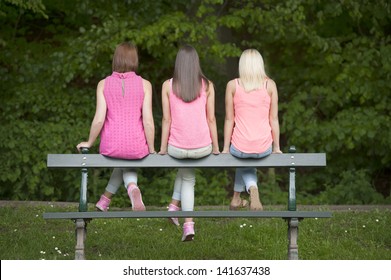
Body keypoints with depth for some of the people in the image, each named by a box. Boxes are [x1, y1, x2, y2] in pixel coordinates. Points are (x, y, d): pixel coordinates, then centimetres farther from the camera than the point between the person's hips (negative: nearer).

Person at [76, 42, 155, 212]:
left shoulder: (104, 84, -3)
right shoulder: (144, 85, -5)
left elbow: (99, 119, -8)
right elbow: (148, 121, -8)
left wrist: (89, 143, 8)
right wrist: (152, 151, 3)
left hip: (111, 147, 1)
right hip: (136, 147, -1)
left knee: (122, 162, 37)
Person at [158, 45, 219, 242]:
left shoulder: (168, 86, -3)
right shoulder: (207, 86, -2)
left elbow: (166, 119, -3)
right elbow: (211, 119, 0)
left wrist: (163, 148, 5)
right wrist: (216, 148, 8)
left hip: (177, 148, 0)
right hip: (202, 148, 0)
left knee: (187, 176, 34)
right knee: (187, 178, 30)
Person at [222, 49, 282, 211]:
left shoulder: (232, 85, -3)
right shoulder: (270, 85, -1)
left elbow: (229, 119, 0)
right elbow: (273, 118, 1)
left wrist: (226, 148, 9)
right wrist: (276, 147, 10)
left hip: (239, 147, -1)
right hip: (264, 148, 1)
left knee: (242, 159, 36)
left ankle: (252, 187, 13)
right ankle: (236, 197, 28)